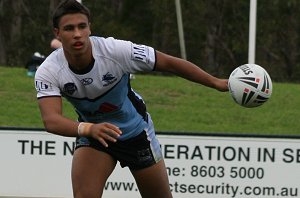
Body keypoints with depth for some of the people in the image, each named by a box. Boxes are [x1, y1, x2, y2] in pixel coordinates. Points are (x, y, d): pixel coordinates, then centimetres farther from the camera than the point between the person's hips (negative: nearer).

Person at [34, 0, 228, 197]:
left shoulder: (116, 50, -29)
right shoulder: (48, 72, -24)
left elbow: (170, 63, -21)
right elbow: (51, 119, -36)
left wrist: (216, 83, -20)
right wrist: (88, 129, -55)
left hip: (136, 131, 0)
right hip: (92, 134, 0)